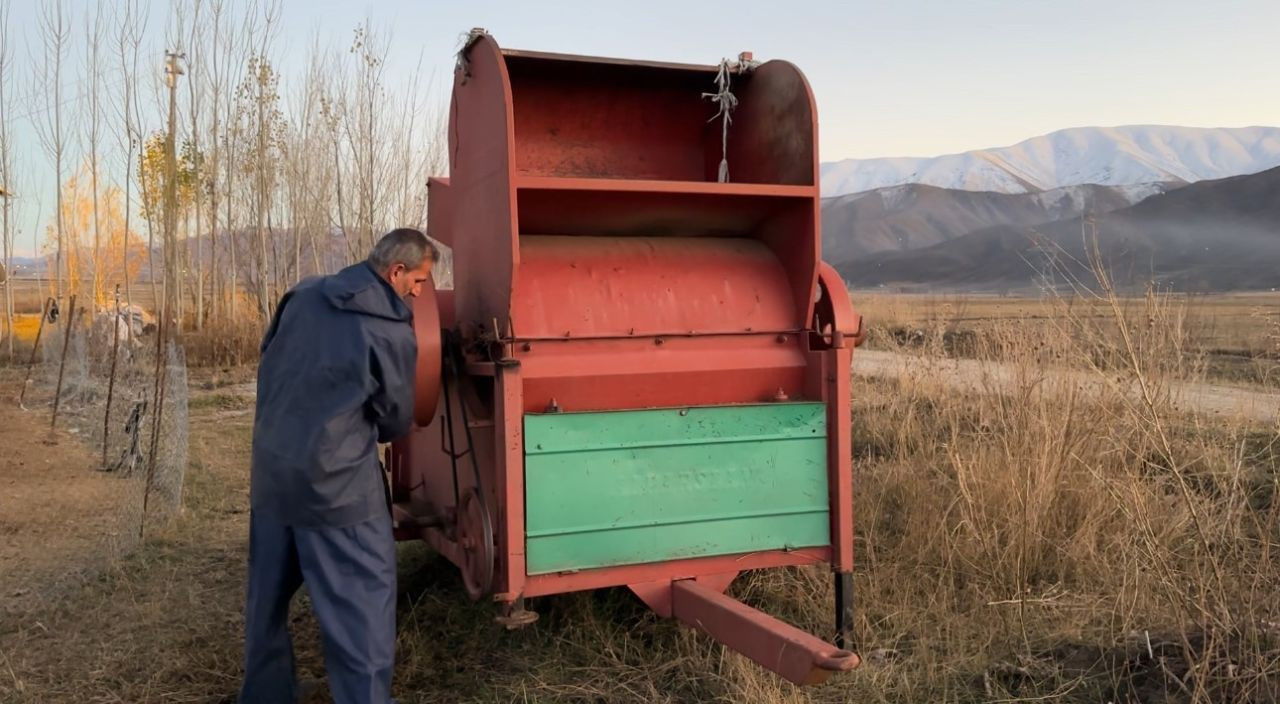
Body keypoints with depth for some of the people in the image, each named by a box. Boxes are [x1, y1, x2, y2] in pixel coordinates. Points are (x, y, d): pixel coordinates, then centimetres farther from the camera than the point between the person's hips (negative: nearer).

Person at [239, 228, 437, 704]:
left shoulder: (304, 295, 3)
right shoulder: (393, 333, -13)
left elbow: (268, 362, 15)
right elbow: (396, 421, -2)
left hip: (270, 467, 7)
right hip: (334, 482, -7)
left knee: (268, 594, 20)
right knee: (364, 598, 3)